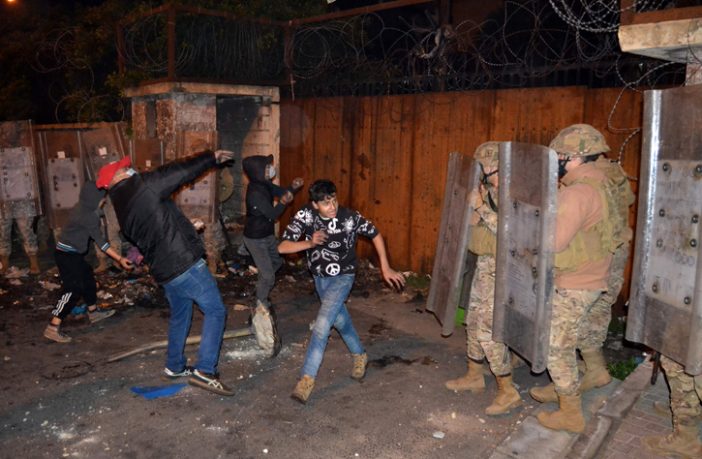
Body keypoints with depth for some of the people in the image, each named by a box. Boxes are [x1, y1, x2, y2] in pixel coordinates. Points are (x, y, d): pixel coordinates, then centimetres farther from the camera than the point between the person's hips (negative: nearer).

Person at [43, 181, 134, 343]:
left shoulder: (84, 208, 2)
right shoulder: (87, 215, -23)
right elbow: (100, 241, -24)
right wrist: (120, 259, -24)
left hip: (73, 253, 10)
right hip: (67, 255, -10)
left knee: (88, 280, 20)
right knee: (73, 289, -12)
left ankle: (93, 313, 36)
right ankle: (52, 328, -11)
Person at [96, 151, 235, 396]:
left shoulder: (121, 208, 14)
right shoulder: (143, 185, -11)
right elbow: (183, 170, -7)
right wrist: (212, 156, 8)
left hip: (163, 270, 9)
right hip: (184, 262, -8)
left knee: (179, 315, 26)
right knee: (215, 311, -2)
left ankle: (174, 366, 37)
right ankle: (204, 371, -8)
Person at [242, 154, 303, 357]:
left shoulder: (264, 184, -3)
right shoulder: (255, 193, -29)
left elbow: (282, 192, 3)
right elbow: (272, 215, -25)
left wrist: (293, 187, -16)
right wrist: (283, 202, -35)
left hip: (267, 235, 9)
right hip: (255, 239, -9)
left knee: (277, 261, 26)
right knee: (268, 276, -3)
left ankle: (261, 292, 43)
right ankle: (261, 307, 19)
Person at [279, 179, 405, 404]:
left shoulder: (350, 217, -24)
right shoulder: (305, 215, -20)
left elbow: (375, 235, -7)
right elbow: (282, 247, -21)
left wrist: (385, 268, -6)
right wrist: (310, 244, -37)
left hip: (342, 277, -4)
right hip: (320, 277, 4)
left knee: (322, 322, -18)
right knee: (340, 320, 20)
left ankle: (307, 378, -11)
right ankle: (360, 356, 45)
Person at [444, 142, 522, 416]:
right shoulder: (490, 191, 9)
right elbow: (474, 224, 15)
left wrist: (482, 209, -23)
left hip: (499, 269, -10)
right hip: (485, 265, 10)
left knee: (488, 330, -7)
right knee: (474, 321, 18)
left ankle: (508, 392, 7)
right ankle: (474, 377, 34)